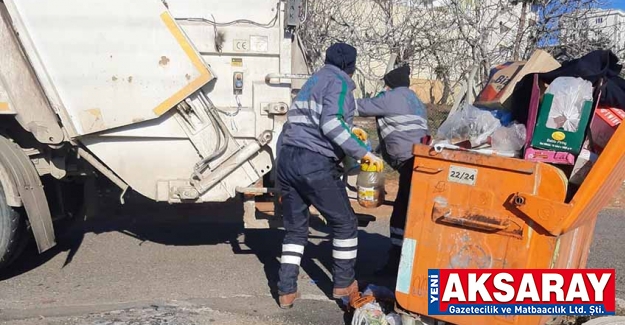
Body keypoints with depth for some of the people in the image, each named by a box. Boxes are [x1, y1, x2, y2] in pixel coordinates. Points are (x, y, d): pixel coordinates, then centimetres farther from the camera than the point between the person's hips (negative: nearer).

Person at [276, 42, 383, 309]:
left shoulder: (313, 81, 25)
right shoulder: (339, 82, -1)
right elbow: (331, 123, -16)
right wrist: (362, 152, -14)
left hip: (287, 158, 8)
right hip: (316, 163, -8)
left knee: (295, 229, 15)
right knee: (344, 223, 10)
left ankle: (286, 291, 14)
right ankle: (344, 284, 20)